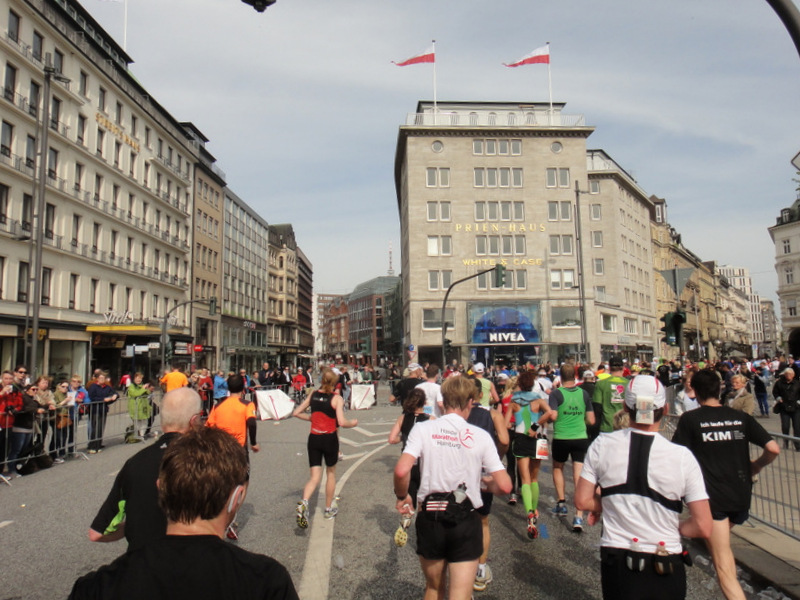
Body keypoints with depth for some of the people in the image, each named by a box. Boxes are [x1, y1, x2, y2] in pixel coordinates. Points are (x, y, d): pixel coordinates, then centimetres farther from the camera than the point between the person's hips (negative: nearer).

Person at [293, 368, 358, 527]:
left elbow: (296, 413, 6)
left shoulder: (312, 394, 2)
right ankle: (329, 509, 30)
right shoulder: (337, 398, -10)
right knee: (331, 473, 19)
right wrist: (353, 423, 0)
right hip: (330, 438, -3)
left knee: (315, 476, 7)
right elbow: (341, 422, -19)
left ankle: (303, 503, -19)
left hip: (313, 438, 3)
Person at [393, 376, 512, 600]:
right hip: (466, 522, -1)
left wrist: (401, 496, 0)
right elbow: (504, 486, -8)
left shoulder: (423, 429, -6)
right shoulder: (481, 436, -4)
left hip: (430, 517, 1)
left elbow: (401, 471, -19)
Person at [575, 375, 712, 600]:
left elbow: (583, 501, -5)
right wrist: (672, 526, 5)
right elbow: (703, 528, -13)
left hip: (616, 562, -1)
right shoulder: (682, 457, -15)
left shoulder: (601, 446, -12)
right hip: (665, 568, 1)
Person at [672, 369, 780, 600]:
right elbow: (773, 449, -4)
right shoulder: (741, 417, 3)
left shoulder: (690, 419, -7)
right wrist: (753, 468, 13)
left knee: (723, 566, 0)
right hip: (742, 495, 5)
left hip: (713, 497, -5)